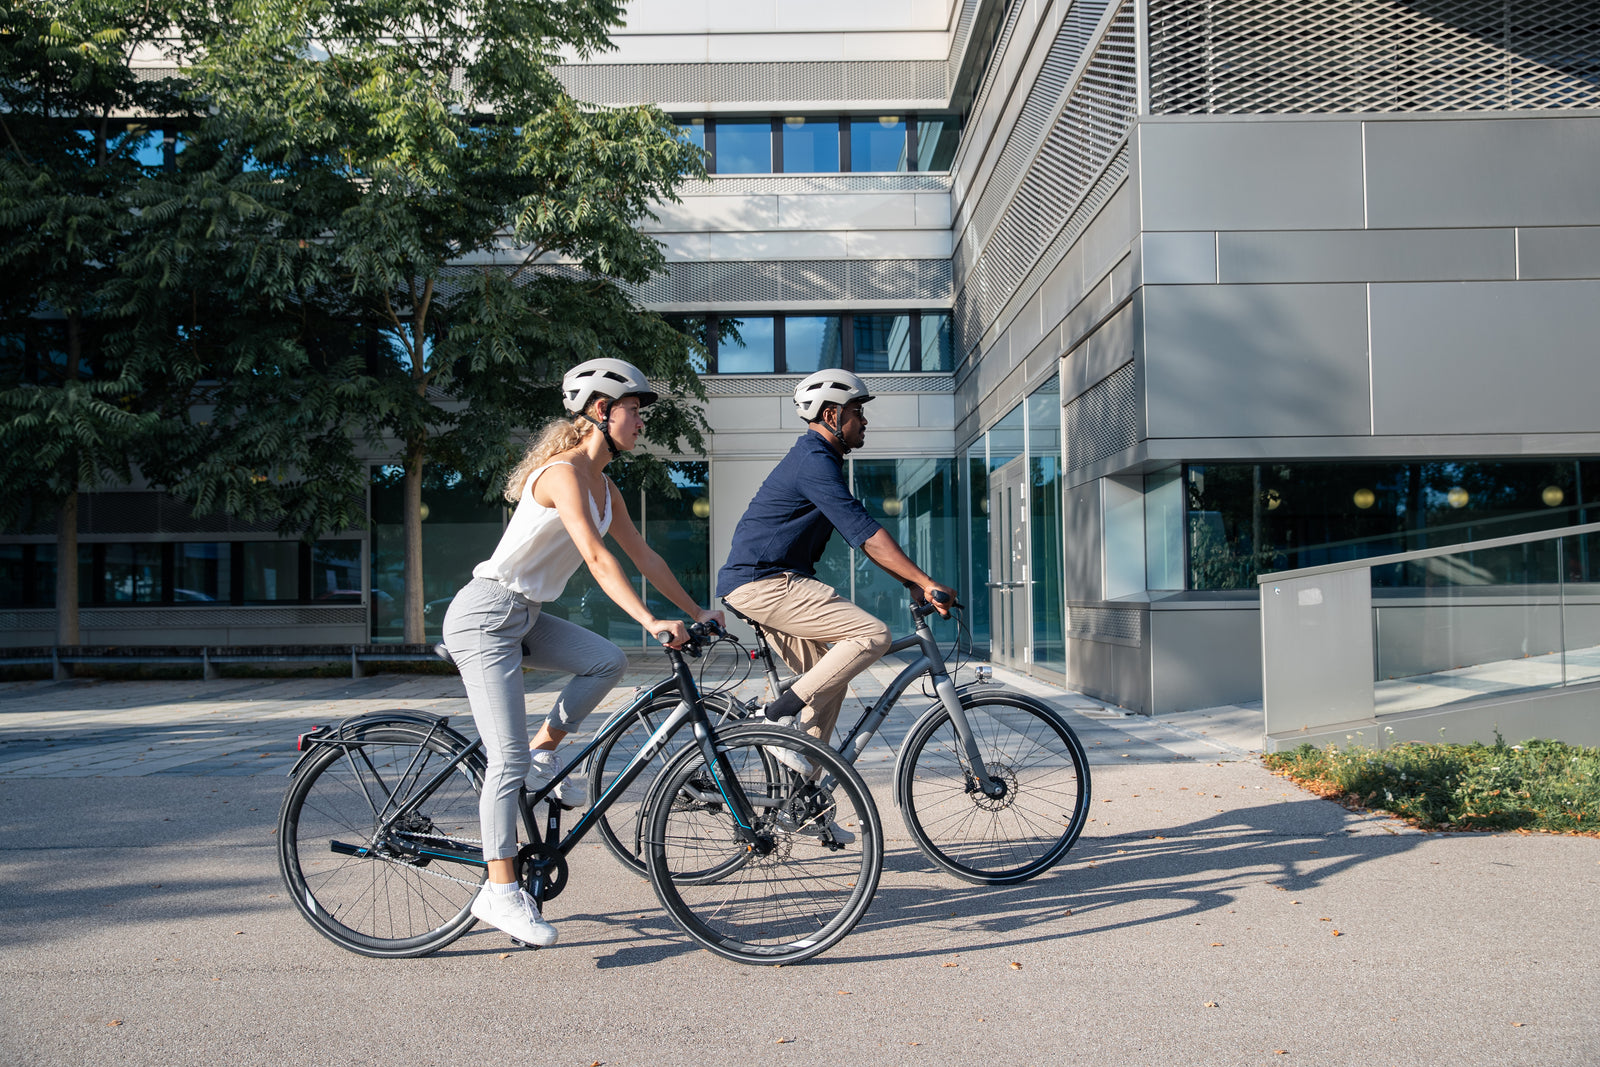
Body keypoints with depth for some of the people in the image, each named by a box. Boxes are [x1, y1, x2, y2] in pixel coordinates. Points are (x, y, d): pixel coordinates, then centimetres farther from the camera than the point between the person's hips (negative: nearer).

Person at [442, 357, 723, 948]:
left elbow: (642, 554, 16)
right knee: (508, 759, -10)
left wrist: (695, 610, 15)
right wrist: (651, 621, -33)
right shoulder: (563, 472, -18)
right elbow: (596, 557, -28)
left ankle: (545, 752, 9)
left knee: (608, 660, -9)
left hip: (523, 615, 9)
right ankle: (501, 891, -3)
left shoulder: (603, 485, 11)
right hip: (485, 615, -9)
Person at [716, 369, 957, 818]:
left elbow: (861, 534, 22)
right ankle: (781, 715, -14)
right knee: (873, 634, -18)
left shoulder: (819, 460, 20)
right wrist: (927, 583, -22)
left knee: (831, 677, 11)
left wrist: (912, 583, 15)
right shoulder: (814, 461, -14)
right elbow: (865, 532, -22)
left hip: (762, 583, 11)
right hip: (763, 583, -11)